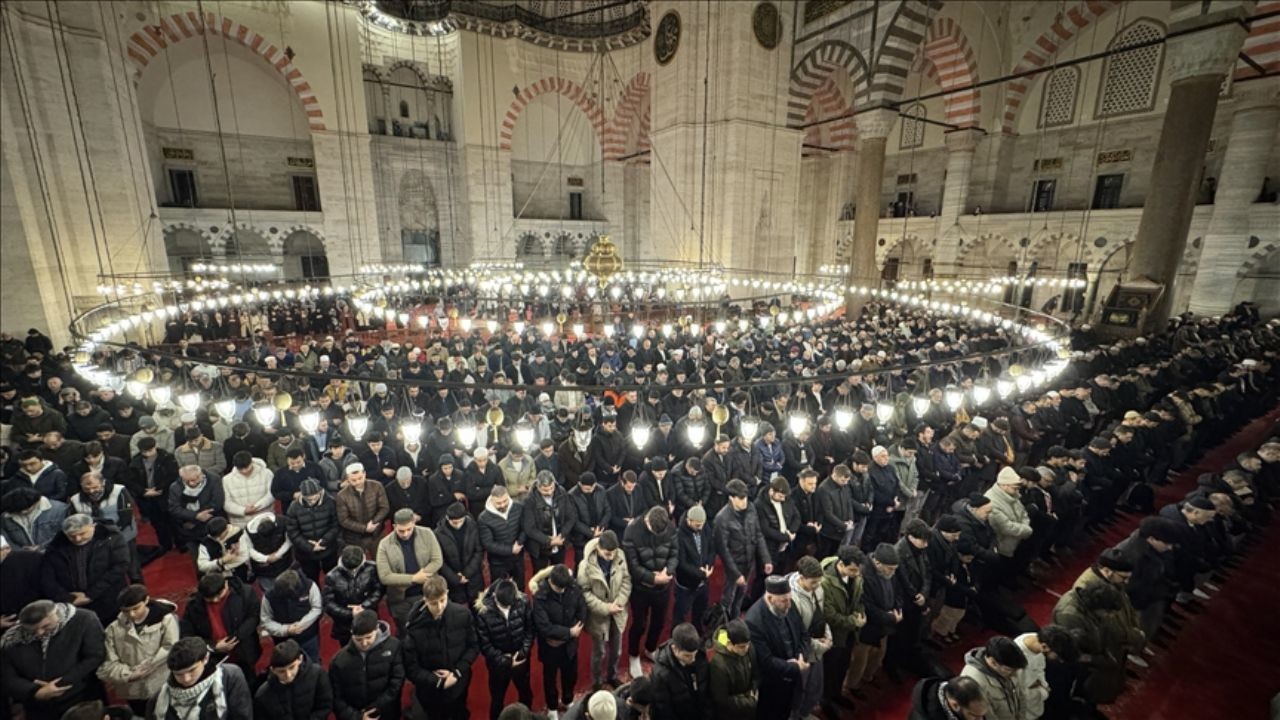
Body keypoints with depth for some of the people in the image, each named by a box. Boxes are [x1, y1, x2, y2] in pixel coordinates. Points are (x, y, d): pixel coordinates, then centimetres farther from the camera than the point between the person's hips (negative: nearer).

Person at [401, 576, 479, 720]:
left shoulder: (462, 614, -19)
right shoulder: (414, 626, -25)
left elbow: (474, 646, -6)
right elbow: (411, 668, -15)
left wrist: (458, 672, -16)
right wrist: (439, 682, -17)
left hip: (459, 688, 2)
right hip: (430, 693, -2)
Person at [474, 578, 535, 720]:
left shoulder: (522, 602, -20)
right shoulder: (483, 611, -26)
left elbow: (530, 630, -7)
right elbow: (485, 645, -17)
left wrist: (523, 653, -17)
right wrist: (506, 661, -17)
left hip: (521, 660, 3)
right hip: (498, 664, -3)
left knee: (526, 693, 25)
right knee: (497, 699, 18)